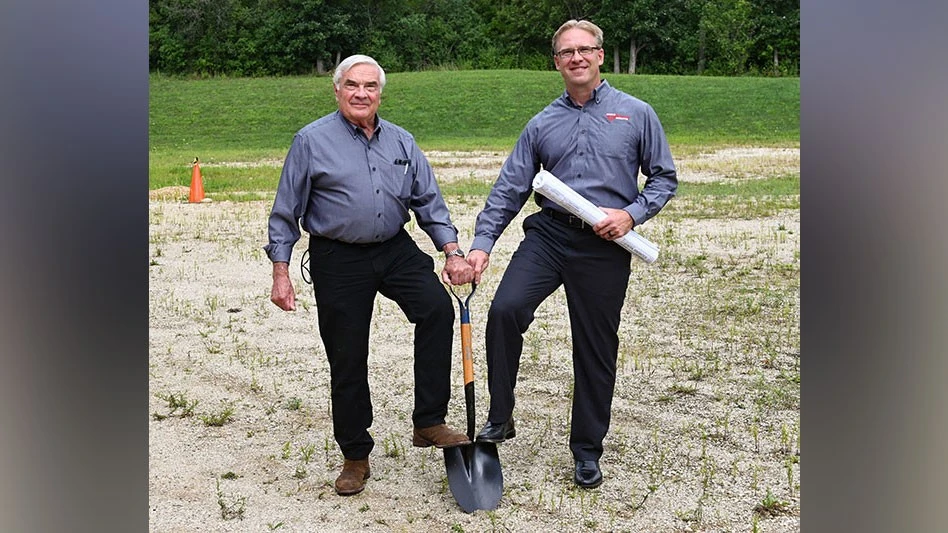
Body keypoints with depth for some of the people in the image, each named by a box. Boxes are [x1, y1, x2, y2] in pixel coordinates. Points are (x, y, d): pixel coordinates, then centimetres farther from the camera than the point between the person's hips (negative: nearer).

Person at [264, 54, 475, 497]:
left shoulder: (401, 141, 7)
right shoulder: (312, 140, -4)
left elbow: (428, 201, 10)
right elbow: (286, 211, -1)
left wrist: (452, 252, -1)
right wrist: (280, 272, -5)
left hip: (396, 250, 3)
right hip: (338, 260, -3)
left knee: (437, 308, -23)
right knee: (347, 361, 4)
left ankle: (429, 422, -11)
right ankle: (355, 455, 22)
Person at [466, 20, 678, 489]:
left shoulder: (636, 114, 4)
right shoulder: (542, 125, 10)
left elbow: (664, 177, 8)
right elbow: (509, 189, 7)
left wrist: (632, 213, -10)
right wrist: (481, 243, -4)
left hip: (605, 247, -1)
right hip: (548, 234, 2)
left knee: (596, 351, 6)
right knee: (504, 310, -21)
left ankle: (587, 450, 24)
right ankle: (499, 416, -2)